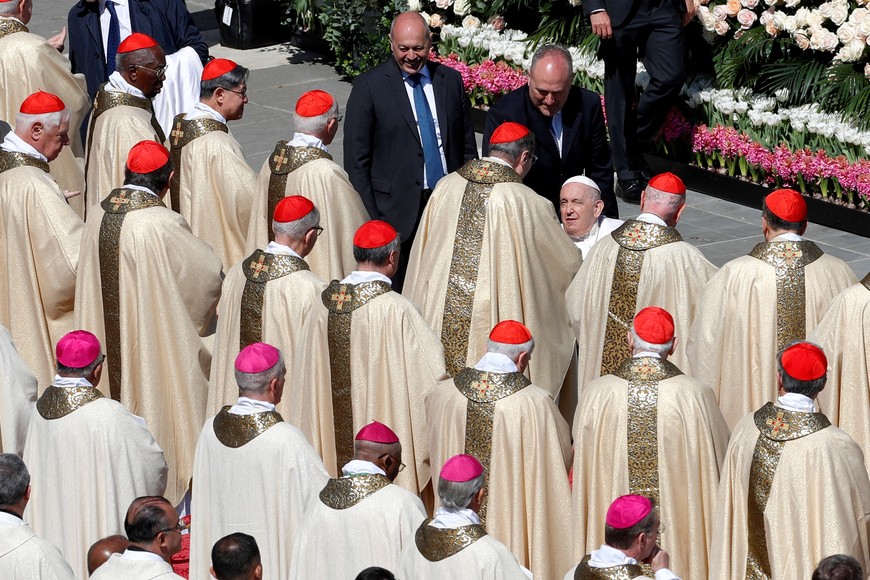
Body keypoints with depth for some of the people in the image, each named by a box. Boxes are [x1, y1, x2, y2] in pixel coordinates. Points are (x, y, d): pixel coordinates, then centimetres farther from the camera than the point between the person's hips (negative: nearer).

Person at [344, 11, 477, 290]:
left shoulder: (451, 80, 7)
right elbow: (356, 160, -5)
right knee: (396, 291, 1)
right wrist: (368, 216, -9)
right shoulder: (369, 86, -5)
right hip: (396, 209, -3)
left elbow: (467, 146, 14)